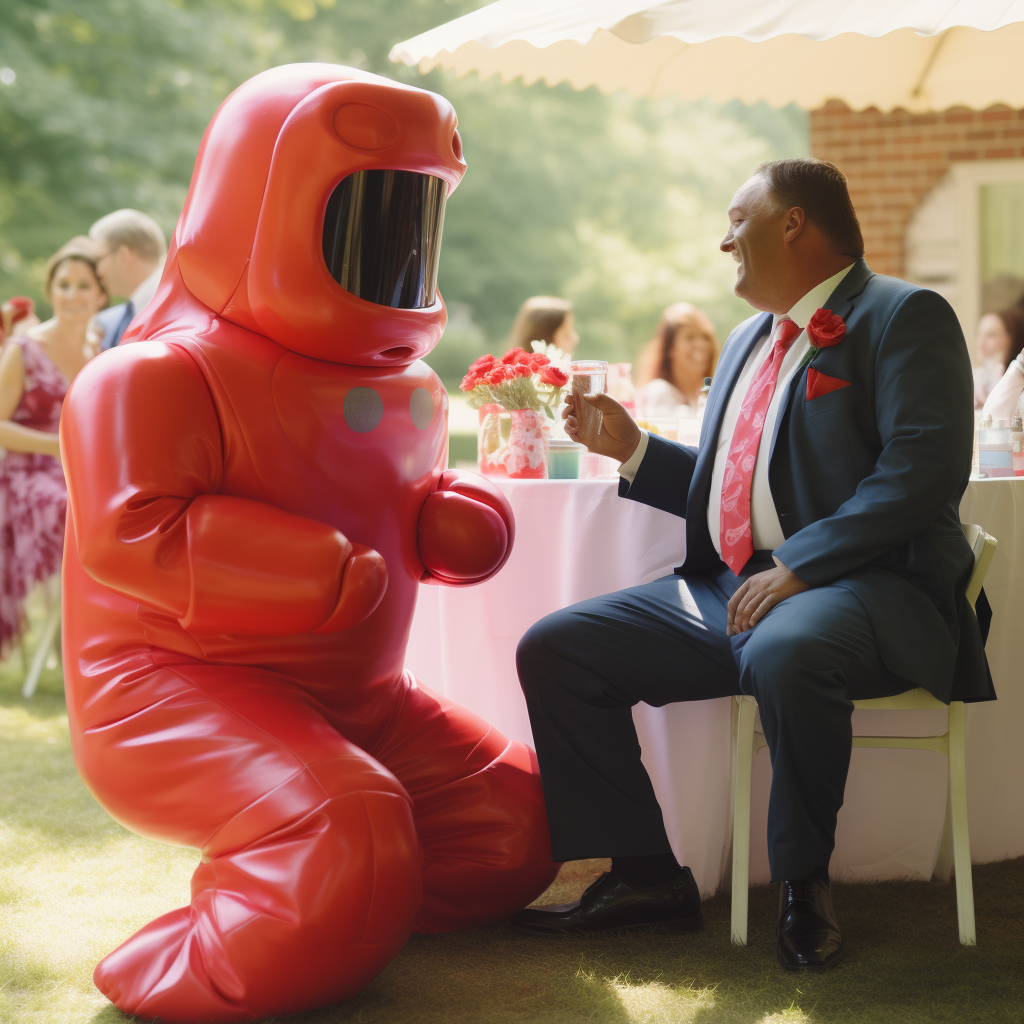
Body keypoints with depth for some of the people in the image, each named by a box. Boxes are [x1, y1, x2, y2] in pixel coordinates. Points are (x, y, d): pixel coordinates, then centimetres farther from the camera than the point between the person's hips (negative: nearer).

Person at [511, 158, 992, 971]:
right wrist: (633, 449, 14)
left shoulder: (903, 317, -3)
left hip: (863, 586, -8)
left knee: (784, 654, -41)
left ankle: (805, 885, -17)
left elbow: (924, 470, -18)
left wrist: (799, 566, -24)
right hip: (725, 591, 8)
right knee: (553, 650, -3)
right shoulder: (749, 341, 25)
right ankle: (648, 876, 2)